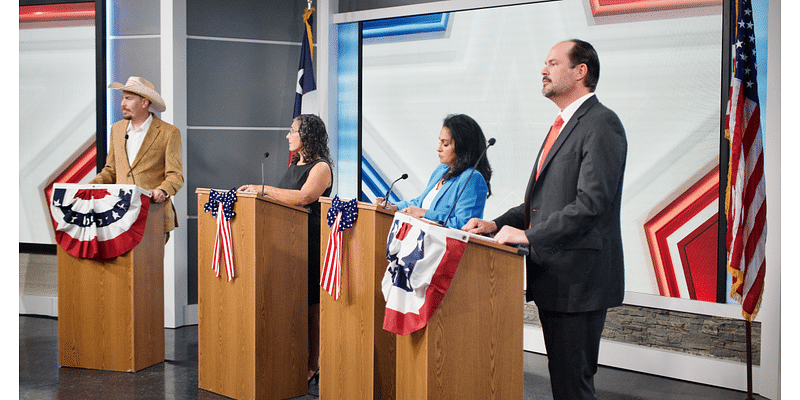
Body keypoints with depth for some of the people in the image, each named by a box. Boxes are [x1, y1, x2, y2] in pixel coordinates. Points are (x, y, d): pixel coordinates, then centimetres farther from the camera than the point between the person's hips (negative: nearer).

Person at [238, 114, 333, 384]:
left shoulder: (321, 167, -8)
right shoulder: (295, 164, 20)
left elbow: (303, 197, -24)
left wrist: (264, 189, -23)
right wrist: (257, 192, 12)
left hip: (310, 242, -8)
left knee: (311, 304, -3)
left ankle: (313, 367, 4)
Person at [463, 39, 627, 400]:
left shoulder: (601, 124, -12)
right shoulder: (564, 126, 19)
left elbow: (591, 203, -23)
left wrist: (528, 235, -20)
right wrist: (498, 224, 7)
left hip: (578, 278, -10)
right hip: (551, 276, 10)